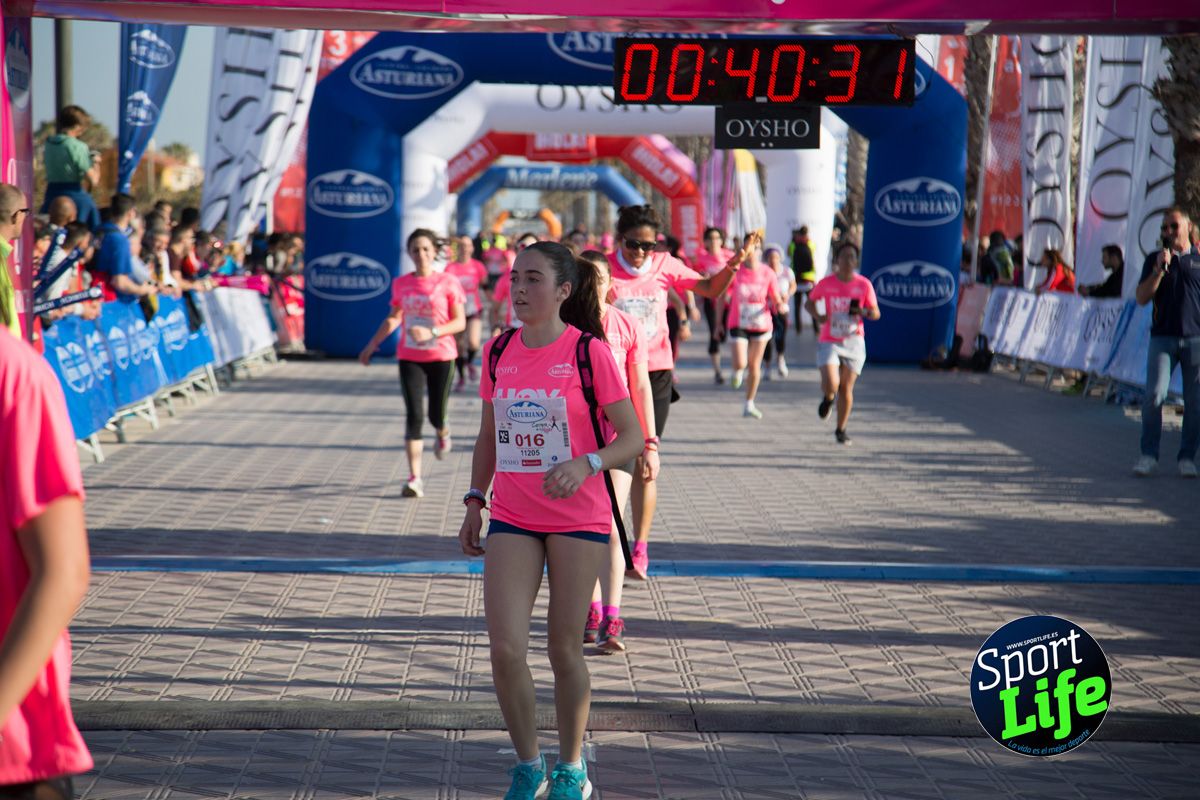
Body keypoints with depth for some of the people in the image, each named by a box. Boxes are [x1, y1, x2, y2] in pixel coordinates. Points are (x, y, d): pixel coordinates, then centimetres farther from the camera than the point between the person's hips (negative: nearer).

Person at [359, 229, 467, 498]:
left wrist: (432, 332, -21)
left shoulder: (447, 282, -6)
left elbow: (460, 322, -7)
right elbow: (394, 318, 18)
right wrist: (373, 344, 17)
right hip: (409, 357, 2)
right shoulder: (401, 284, 4)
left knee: (436, 415, 4)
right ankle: (414, 478, -7)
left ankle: (443, 434, 44)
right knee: (414, 416, -8)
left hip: (441, 357, -2)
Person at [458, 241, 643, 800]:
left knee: (564, 649, 4)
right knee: (505, 649, -8)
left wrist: (586, 464, -26)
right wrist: (475, 502, 10)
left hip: (578, 519, -3)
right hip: (512, 519, 3)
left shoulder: (590, 353, -8)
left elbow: (632, 437, -8)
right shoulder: (499, 352, 5)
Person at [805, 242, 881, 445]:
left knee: (846, 388, 3)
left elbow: (876, 313, 5)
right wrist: (817, 316, -9)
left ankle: (841, 430, 19)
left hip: (854, 342, 1)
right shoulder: (826, 283, -3)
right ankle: (828, 398, 21)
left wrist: (864, 312, -18)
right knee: (831, 384, -17)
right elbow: (809, 302, 11)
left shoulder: (864, 285, -1)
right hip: (829, 342, -1)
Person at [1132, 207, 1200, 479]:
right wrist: (1159, 269, -10)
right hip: (1163, 337, 0)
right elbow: (1142, 298, 1)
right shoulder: (1154, 259, 10)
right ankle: (1149, 454, -1)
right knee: (1154, 395, -12)